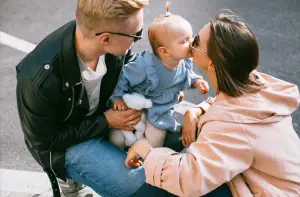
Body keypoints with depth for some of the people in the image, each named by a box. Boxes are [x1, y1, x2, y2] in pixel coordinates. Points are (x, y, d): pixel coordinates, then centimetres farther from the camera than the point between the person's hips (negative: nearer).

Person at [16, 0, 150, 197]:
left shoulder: (115, 44, -22)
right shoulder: (40, 80, -35)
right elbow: (45, 142, -19)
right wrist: (105, 121, -23)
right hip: (66, 143, -6)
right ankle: (73, 173, 8)